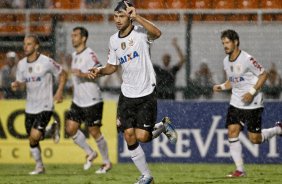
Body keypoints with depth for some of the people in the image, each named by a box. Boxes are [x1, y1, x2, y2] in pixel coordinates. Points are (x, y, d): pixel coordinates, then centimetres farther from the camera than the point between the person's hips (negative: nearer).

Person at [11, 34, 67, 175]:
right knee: (32, 140, 9)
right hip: (30, 108, 6)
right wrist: (16, 85, -11)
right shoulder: (21, 64, 4)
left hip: (45, 106, -5)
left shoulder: (47, 62, -12)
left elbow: (62, 74, 1)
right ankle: (39, 166, 27)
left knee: (35, 136, -18)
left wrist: (59, 91, -11)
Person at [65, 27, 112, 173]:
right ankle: (90, 153, 17)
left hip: (92, 101, -8)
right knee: (70, 128, -1)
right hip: (78, 101, 8)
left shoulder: (89, 54, -13)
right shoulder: (75, 55, 14)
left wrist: (82, 75, -34)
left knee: (94, 132, -3)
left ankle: (107, 162, 12)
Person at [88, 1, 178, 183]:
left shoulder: (140, 32, -13)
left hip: (146, 94, -5)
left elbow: (157, 33, -36)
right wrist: (100, 71, -2)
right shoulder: (114, 40, 5)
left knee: (142, 137, -11)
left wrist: (136, 17, -42)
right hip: (127, 94, 5)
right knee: (129, 136, -2)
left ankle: (164, 126, 22)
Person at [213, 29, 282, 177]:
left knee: (255, 139, -4)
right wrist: (221, 87, 0)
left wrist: (252, 92, -19)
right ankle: (240, 169, -4)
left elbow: (263, 75, -11)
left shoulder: (247, 59, -16)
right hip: (236, 103, 6)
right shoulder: (226, 61, 6)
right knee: (232, 131, -9)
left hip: (252, 104, -6)